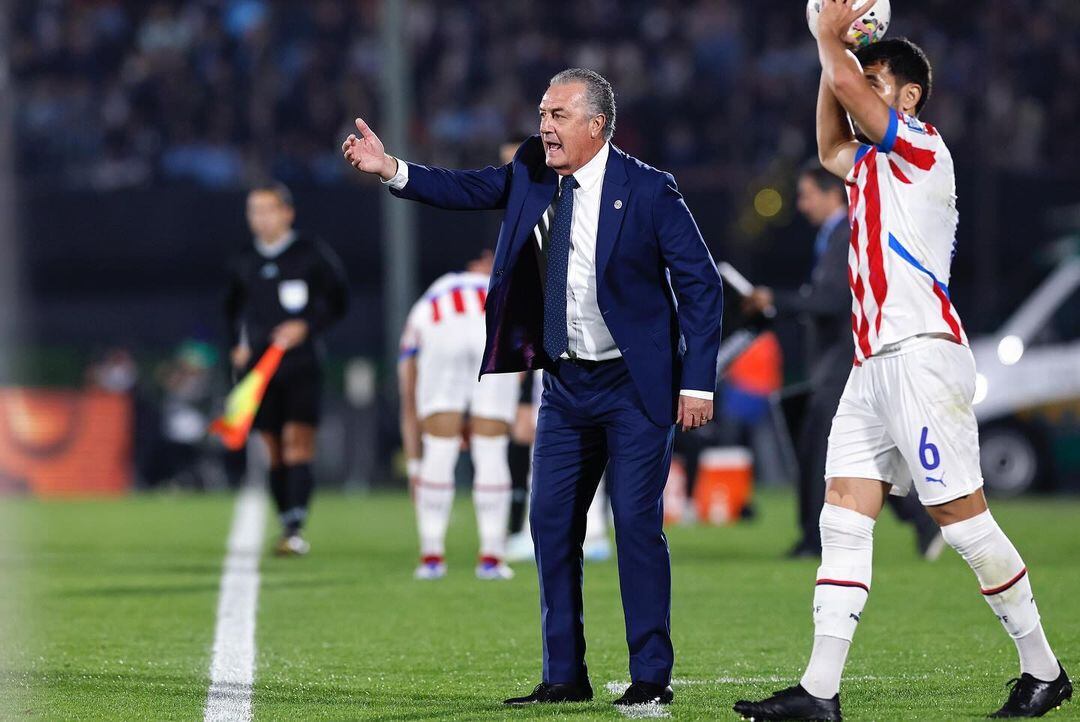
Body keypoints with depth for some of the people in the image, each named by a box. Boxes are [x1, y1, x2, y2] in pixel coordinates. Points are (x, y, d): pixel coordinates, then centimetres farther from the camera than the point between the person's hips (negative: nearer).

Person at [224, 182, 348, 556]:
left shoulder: (312, 253, -3)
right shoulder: (246, 263, 9)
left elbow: (338, 301, 2)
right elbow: (234, 308, 25)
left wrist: (307, 327, -12)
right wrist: (238, 346, 11)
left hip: (301, 365, -4)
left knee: (298, 442, -14)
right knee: (273, 452, 4)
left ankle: (296, 528, -21)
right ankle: (286, 525, 11)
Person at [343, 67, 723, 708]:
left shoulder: (649, 191, -13)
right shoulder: (534, 175, 4)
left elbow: (701, 286, -11)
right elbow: (467, 189, -2)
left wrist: (698, 383, -15)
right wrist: (391, 169, -18)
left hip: (635, 385, -6)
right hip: (567, 384, 6)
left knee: (637, 522, -8)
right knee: (552, 523, 5)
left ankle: (652, 676, -1)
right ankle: (565, 676, 12)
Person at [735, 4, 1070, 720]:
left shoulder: (921, 147, -4)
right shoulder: (874, 163, 21)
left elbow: (847, 84, -17)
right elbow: (831, 148, 43)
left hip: (921, 357, -9)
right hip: (874, 364, 9)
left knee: (962, 516, -7)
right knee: (843, 519, 0)